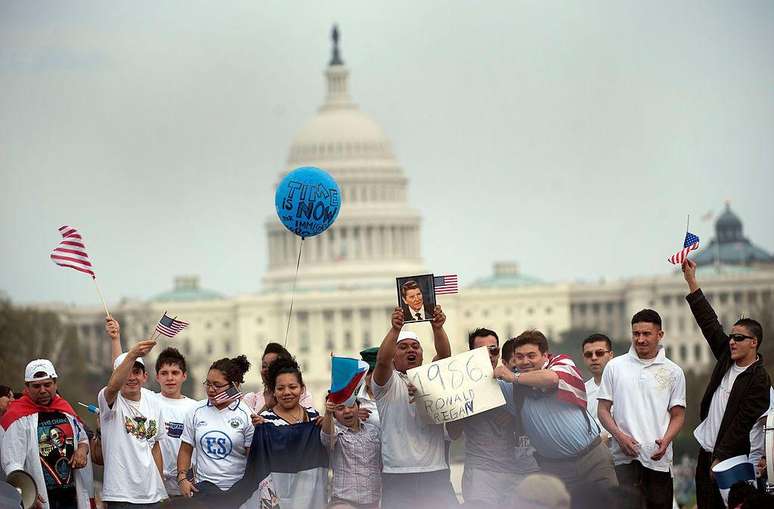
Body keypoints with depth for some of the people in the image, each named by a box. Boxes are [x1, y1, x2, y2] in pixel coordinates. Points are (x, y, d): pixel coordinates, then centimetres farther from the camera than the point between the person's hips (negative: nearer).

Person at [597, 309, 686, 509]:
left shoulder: (673, 372, 9)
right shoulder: (615, 367, 8)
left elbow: (678, 415, 9)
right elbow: (603, 410, 9)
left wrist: (665, 441, -10)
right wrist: (620, 436, -8)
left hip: (658, 458, 1)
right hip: (625, 457, -1)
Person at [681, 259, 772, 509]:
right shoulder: (727, 358, 7)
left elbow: (742, 425, -16)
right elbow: (709, 323, 8)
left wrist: (720, 459, -18)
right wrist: (691, 281, 5)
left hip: (730, 458, -7)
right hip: (706, 451, 7)